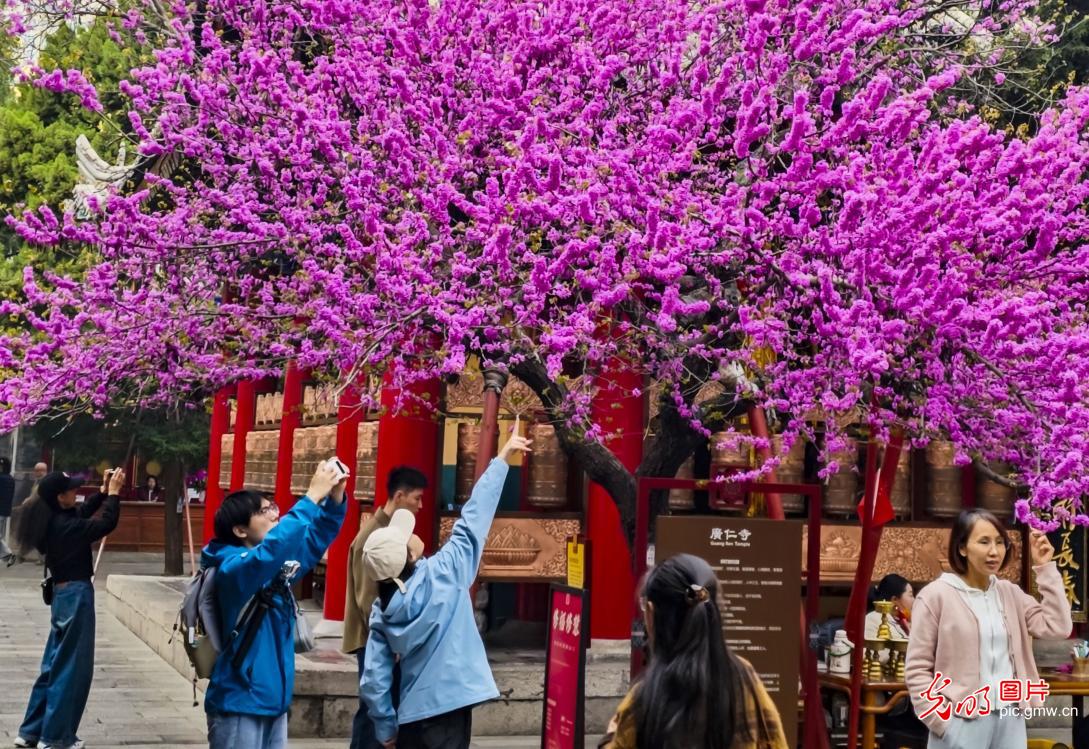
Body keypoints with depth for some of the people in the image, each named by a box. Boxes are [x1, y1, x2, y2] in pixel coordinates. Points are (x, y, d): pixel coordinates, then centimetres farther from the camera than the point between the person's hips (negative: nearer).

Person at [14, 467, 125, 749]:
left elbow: (83, 513, 21)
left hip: (63, 593, 9)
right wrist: (114, 492, -9)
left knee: (55, 663, 16)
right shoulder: (65, 526, -21)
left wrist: (103, 492, 12)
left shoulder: (52, 521, 6)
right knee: (71, 667, 0)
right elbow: (107, 523, -19)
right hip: (76, 595, -9)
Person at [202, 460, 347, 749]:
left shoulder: (277, 565, 8)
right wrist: (312, 496, -33)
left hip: (274, 702, 8)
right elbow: (268, 551, -35)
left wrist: (334, 497, -2)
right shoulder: (233, 569, -16)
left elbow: (315, 539, 17)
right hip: (240, 706, -8)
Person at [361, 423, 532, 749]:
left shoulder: (382, 611, 1)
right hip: (449, 708, -4)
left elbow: (374, 680, -1)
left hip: (412, 715, 4)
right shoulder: (443, 572, -10)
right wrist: (503, 456, 4)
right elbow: (474, 518, -4)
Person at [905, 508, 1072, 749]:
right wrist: (942, 724, -13)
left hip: (1010, 720, 5)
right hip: (961, 724, -5)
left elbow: (1058, 628, -1)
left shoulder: (1010, 594, 10)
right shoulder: (935, 595, -6)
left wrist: (1045, 568, 0)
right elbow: (917, 669, -6)